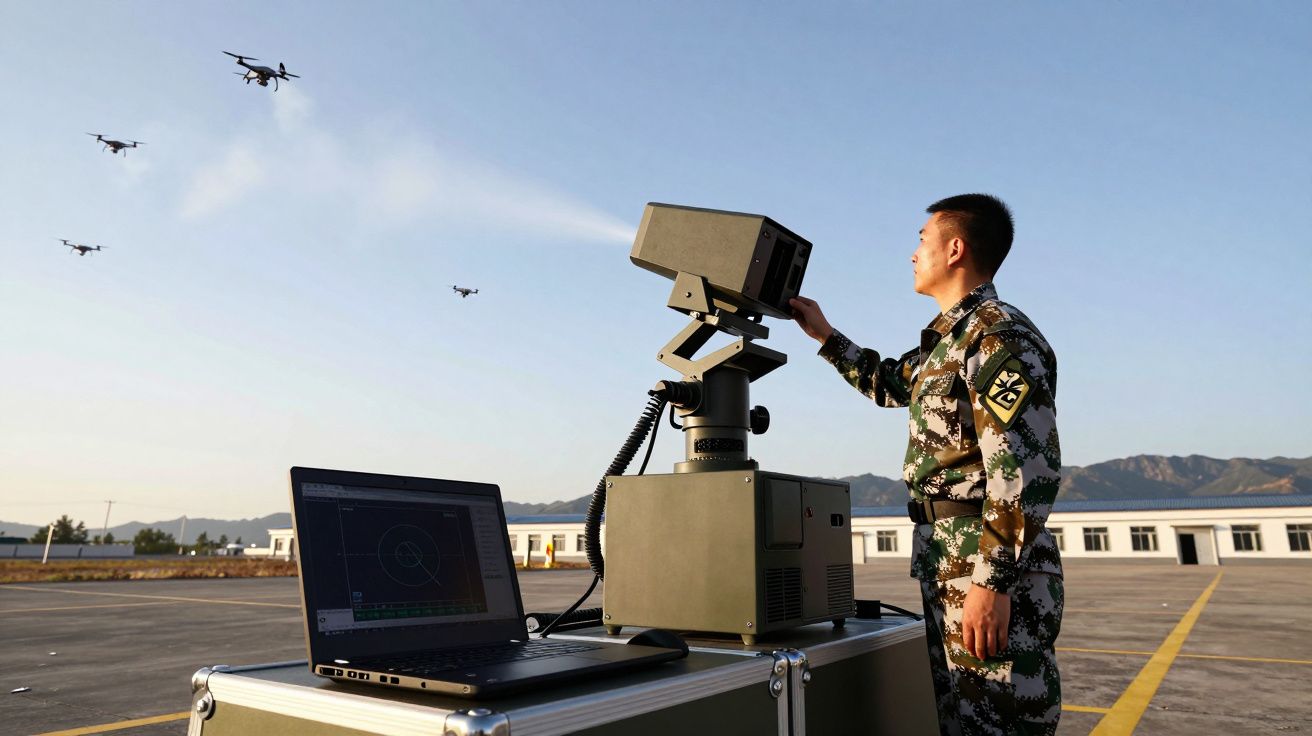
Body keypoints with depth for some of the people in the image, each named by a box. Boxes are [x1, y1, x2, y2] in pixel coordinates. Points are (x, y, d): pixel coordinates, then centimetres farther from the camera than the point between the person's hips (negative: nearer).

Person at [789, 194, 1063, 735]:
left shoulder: (1000, 335, -13)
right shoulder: (950, 339, 17)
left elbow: (1026, 469, -21)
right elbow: (889, 382, 36)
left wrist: (991, 582, -24)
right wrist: (825, 335, 34)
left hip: (989, 574, -10)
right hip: (948, 569, 10)